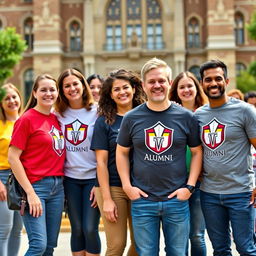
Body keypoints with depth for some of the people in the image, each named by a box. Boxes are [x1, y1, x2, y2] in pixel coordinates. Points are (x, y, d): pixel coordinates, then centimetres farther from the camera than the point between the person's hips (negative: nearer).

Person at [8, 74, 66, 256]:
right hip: (36, 185, -6)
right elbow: (13, 157, -10)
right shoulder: (27, 119, -6)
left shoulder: (56, 119, 11)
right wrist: (30, 193, -14)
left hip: (58, 186, 6)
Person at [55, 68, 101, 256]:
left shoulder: (96, 112, -4)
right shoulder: (59, 114, 5)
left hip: (93, 177, -3)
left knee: (90, 229, -4)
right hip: (70, 178, 3)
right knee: (77, 229, 8)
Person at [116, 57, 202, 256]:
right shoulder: (132, 118, 0)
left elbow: (197, 152, 5)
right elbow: (121, 152, 8)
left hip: (177, 200, 0)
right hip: (142, 201, 0)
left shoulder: (186, 117, 0)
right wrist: (127, 186, -1)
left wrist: (190, 186, -3)